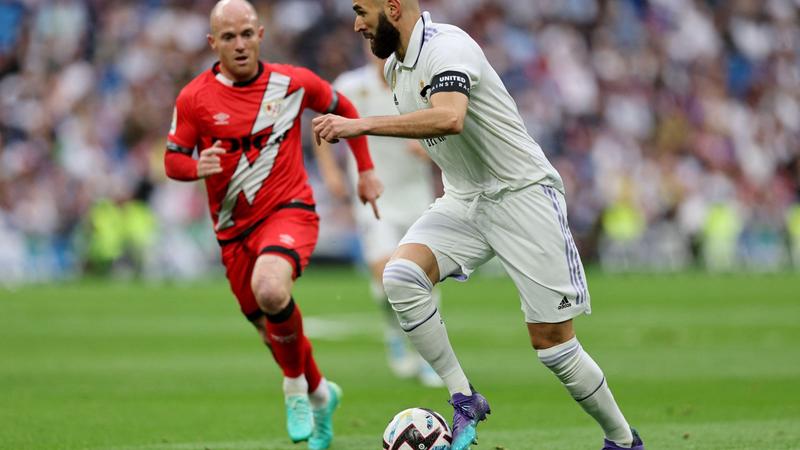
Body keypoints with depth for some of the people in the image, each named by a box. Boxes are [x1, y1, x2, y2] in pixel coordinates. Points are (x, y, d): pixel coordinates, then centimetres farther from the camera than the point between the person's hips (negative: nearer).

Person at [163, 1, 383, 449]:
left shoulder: (293, 83, -5)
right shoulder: (194, 98, -6)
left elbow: (344, 110, 13)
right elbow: (173, 159, 0)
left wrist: (366, 170, 12)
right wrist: (197, 167, -22)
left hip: (289, 210, -3)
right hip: (234, 229, 3)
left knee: (271, 291, -34)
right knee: (272, 331, 11)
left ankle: (297, 387, -9)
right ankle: (319, 394, 42)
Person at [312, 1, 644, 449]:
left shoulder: (447, 47, -21)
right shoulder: (395, 65, 8)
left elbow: (449, 118, -41)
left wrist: (360, 125, -41)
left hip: (523, 195, -8)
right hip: (463, 202, 8)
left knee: (553, 343, -7)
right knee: (400, 275, -21)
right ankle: (464, 399, -14)